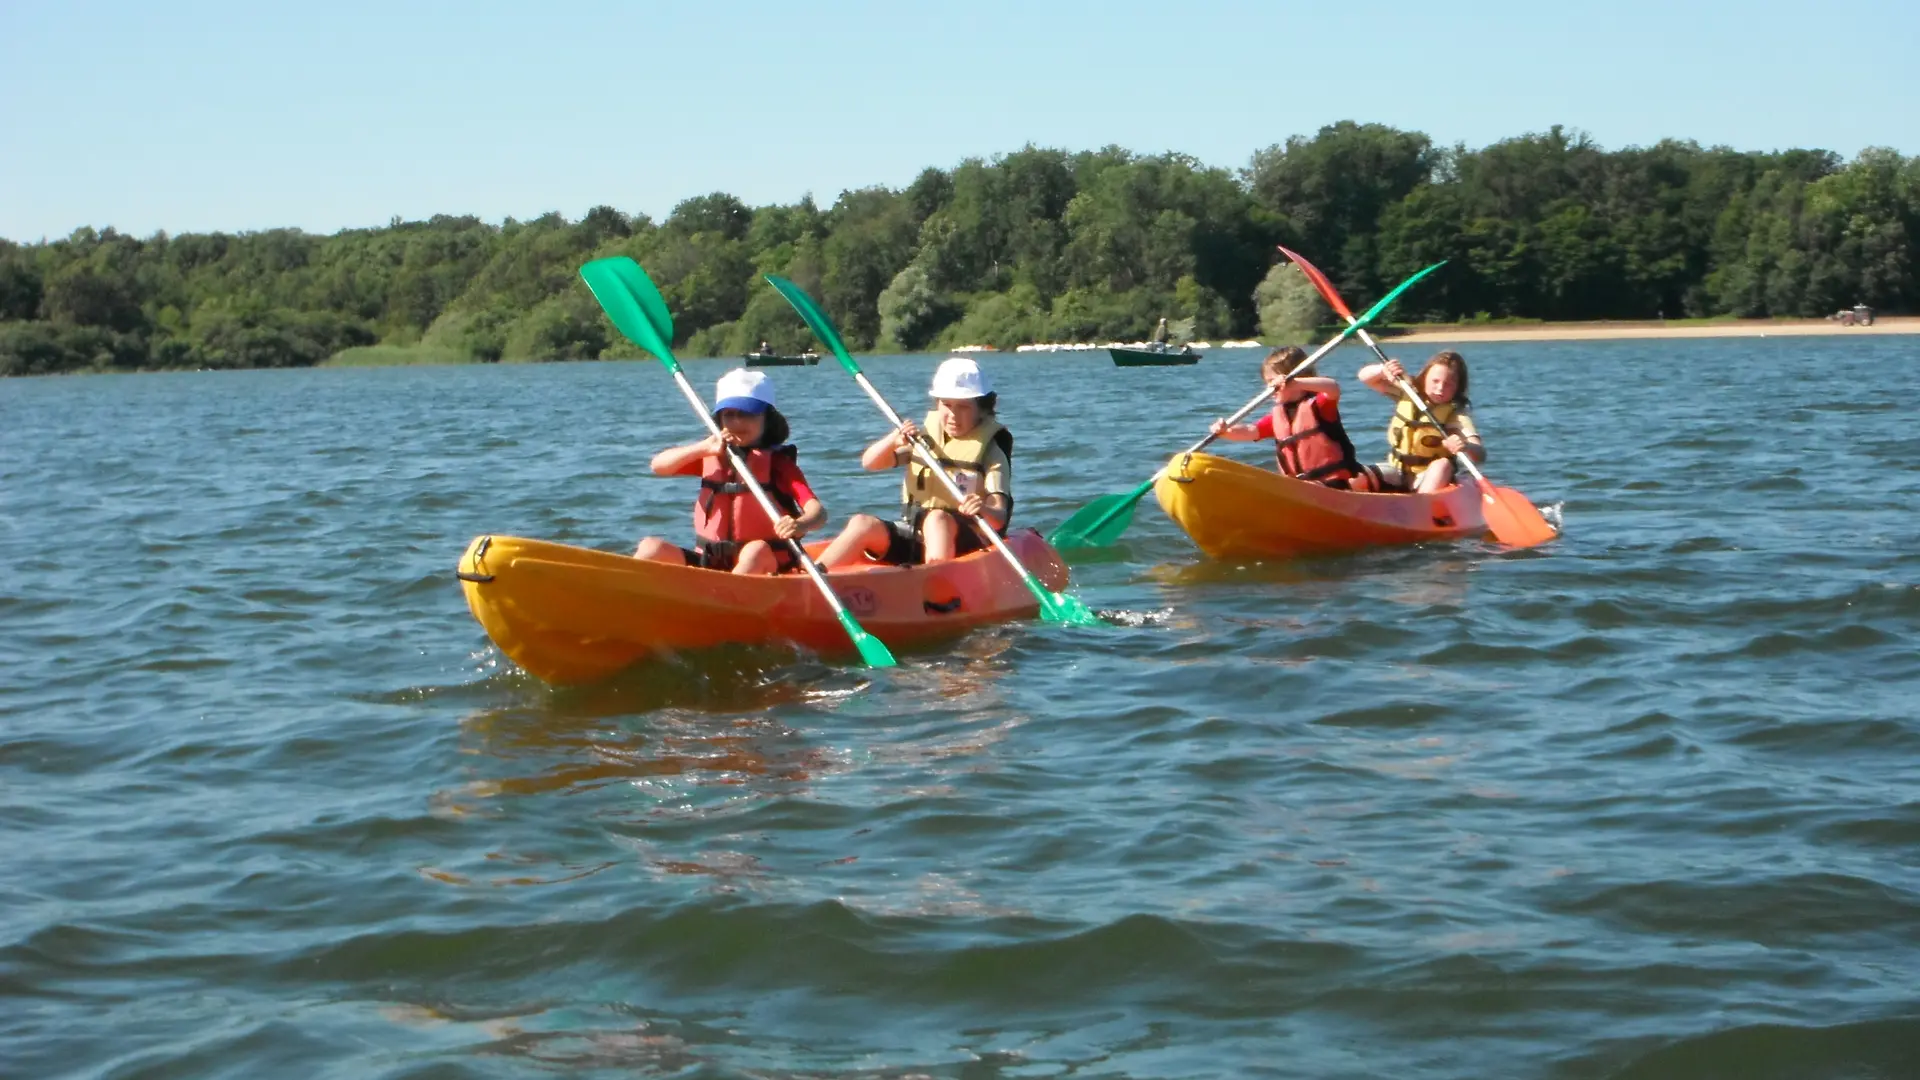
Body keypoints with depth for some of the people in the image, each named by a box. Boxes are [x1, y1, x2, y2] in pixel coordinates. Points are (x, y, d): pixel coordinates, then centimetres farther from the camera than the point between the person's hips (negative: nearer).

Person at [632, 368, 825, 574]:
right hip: (709, 564, 5)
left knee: (756, 550, -37)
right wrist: (703, 448, -12)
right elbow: (658, 466, 3)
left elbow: (817, 510, -16)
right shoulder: (711, 456, 11)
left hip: (762, 566, -5)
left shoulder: (778, 462, -4)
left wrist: (801, 525, -41)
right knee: (652, 547, -12)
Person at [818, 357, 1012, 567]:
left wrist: (984, 510, -38)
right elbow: (869, 462, 5)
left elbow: (999, 517, -13)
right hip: (913, 538, 5)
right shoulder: (924, 439, 11)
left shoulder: (989, 451, -2)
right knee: (863, 523, -19)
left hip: (961, 543, -4)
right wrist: (893, 439, -16)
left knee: (937, 518, -35)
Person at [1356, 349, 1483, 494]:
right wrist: (1382, 370, -24)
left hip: (1431, 477, -4)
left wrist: (1466, 447, -51)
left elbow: (1480, 455, -26)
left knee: (1443, 464, -36)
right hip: (1397, 472, 4)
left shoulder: (1456, 415, -15)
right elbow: (1365, 377, 0)